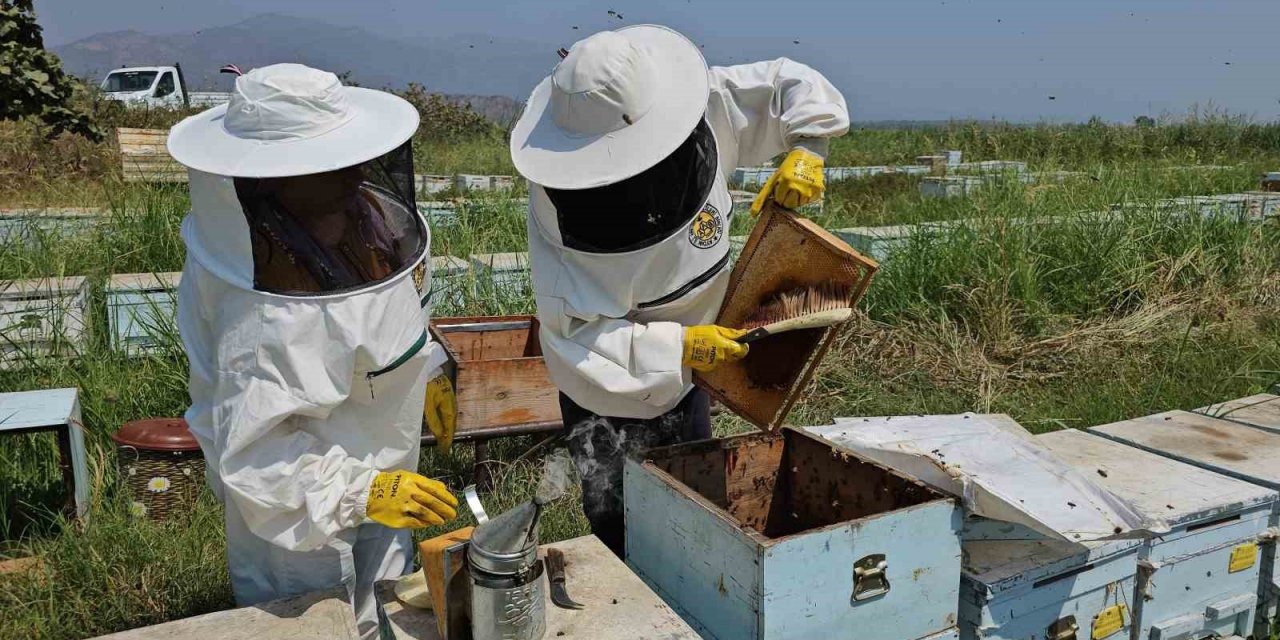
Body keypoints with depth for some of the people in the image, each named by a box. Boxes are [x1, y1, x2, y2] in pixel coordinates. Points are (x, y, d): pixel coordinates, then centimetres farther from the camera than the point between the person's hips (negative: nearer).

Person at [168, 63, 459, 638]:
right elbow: (253, 450, -31)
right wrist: (361, 491, -32)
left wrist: (426, 371, 14)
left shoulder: (367, 210, -13)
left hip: (382, 472, 8)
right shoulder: (269, 318, -39)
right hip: (310, 517, -7)